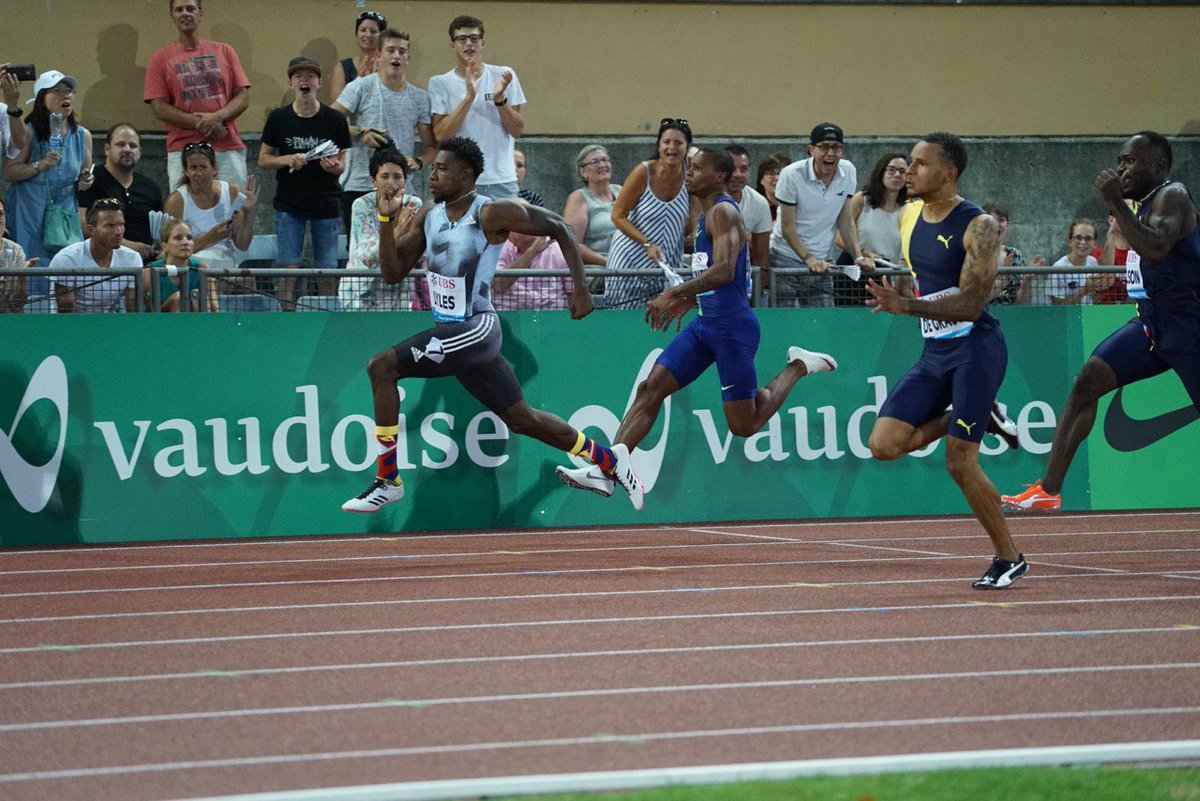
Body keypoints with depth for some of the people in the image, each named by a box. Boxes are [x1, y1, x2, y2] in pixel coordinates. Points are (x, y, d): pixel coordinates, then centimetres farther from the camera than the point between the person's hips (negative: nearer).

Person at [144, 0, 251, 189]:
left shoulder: (224, 51, 13)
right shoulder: (160, 58, 6)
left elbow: (243, 97, 8)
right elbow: (159, 108, -2)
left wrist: (218, 117, -12)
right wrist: (200, 123, -12)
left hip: (228, 148, 2)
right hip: (183, 150, -2)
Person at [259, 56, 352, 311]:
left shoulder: (334, 120, -1)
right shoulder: (278, 118, 1)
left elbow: (342, 163, 3)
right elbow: (263, 160, 5)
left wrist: (334, 166, -20)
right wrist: (287, 160, -14)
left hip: (326, 203, 0)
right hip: (289, 205, 0)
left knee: (327, 270, 2)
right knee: (288, 267, -3)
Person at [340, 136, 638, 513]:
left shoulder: (491, 214, -13)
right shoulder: (428, 216, 8)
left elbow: (559, 227, -6)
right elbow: (393, 273, 8)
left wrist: (580, 288, -9)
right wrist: (386, 219, -5)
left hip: (476, 329, -8)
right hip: (451, 332, 8)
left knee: (381, 367, -18)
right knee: (521, 418, 17)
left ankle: (388, 480, -14)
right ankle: (609, 459, 33)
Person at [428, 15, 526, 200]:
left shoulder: (503, 77, 7)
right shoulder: (439, 84, 3)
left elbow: (517, 131, 4)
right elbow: (440, 135, -9)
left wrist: (500, 99, -13)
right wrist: (469, 97, -17)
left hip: (502, 180, 2)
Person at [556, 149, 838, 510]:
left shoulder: (724, 212, -13)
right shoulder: (708, 214, 17)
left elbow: (724, 271, -26)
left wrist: (673, 294, -27)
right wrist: (687, 302, 21)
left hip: (732, 327, -9)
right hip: (704, 324, 9)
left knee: (744, 426, -1)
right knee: (651, 388, -6)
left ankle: (798, 367, 18)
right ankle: (606, 470, -13)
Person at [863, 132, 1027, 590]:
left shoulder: (978, 227, -15)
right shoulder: (908, 217, 8)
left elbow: (971, 305, -23)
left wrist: (905, 306, -32)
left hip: (976, 349, -7)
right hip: (934, 352, 7)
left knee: (959, 462, -10)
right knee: (884, 445, -7)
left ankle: (1009, 559, 7)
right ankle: (967, 414, 17)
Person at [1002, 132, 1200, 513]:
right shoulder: (1146, 203, 15)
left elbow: (1155, 249, -33)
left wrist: (1116, 203, -30)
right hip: (1151, 324, 9)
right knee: (1087, 382, -3)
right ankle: (1049, 490, -5)